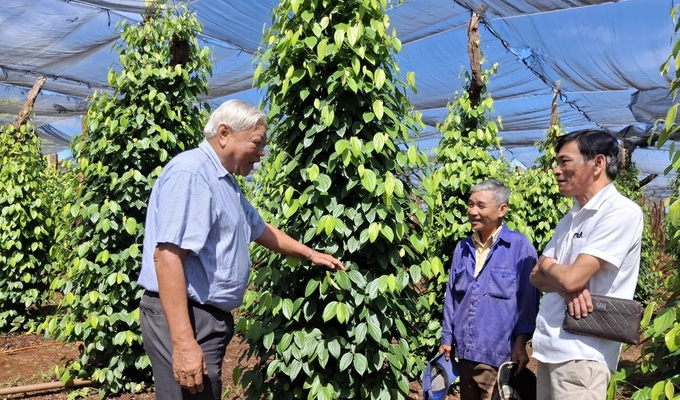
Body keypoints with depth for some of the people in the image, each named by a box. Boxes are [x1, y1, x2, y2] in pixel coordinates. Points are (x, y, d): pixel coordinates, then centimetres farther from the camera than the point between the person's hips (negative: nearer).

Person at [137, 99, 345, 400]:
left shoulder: (225, 182, 15)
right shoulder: (190, 172, -18)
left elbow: (260, 229, 28)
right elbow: (166, 254, -27)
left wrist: (310, 254, 33)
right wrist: (183, 342, -30)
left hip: (209, 316, 10)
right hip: (184, 318, -10)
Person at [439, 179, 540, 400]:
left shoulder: (520, 246, -9)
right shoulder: (463, 248, 8)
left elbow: (528, 299, -9)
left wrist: (521, 342, -13)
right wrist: (447, 339, 11)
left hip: (498, 354, -6)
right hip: (465, 352, 6)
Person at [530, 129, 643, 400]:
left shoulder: (622, 212, -14)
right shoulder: (571, 218, 12)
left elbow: (572, 278, -22)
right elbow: (536, 277, 9)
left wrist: (547, 265, 1)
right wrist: (565, 287, -13)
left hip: (580, 353, -8)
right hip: (548, 347, 8)